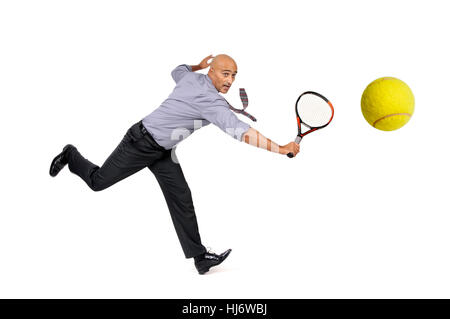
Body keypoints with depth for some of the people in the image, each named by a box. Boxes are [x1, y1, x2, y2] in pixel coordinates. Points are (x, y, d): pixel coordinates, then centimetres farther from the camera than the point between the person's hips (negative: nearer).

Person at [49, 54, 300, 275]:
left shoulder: (192, 77, -1)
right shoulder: (210, 100, -28)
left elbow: (178, 71, 25)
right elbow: (241, 131, -36)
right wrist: (281, 149, -36)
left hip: (163, 151, 9)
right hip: (141, 142, -9)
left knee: (182, 198, 0)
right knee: (98, 181, 8)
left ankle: (199, 257, 0)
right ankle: (71, 156, 39)